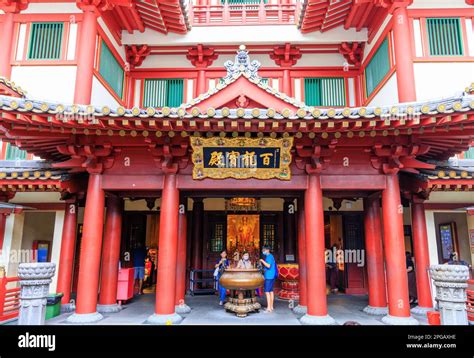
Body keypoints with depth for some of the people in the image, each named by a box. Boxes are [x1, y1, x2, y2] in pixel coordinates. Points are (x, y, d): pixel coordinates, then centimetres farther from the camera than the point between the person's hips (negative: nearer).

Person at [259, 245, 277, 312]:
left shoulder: (269, 256, -12)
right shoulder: (270, 256, 19)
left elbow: (268, 266, -23)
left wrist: (262, 261, -14)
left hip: (268, 277, -10)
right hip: (272, 276, 10)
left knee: (267, 292, -9)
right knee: (271, 291, 12)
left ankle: (269, 308, -10)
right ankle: (271, 307, 17)